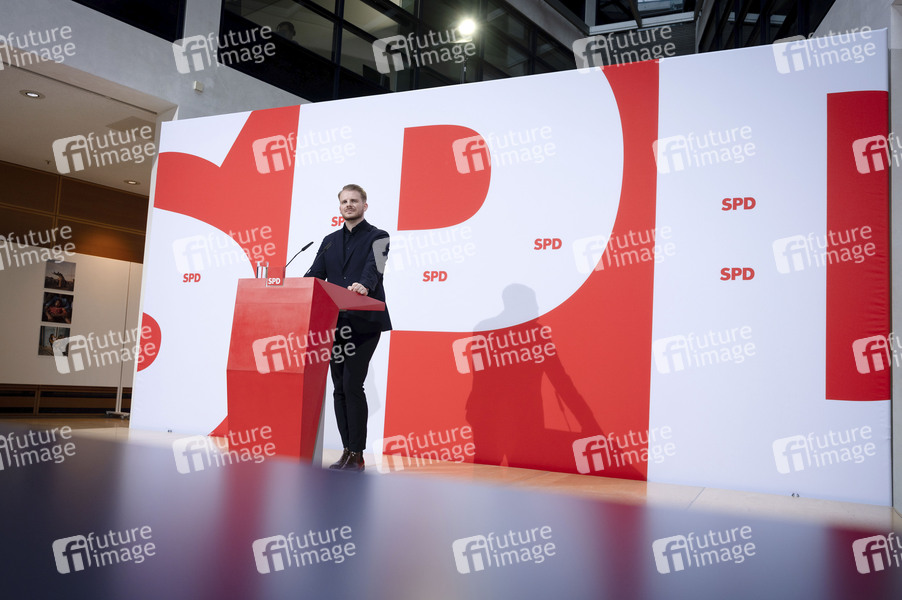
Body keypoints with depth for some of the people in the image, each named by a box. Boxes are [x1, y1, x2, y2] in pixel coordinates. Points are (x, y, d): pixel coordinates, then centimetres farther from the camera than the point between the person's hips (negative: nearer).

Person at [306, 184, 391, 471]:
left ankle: (357, 455, -3)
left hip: (364, 323, -6)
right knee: (340, 387, 7)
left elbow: (373, 268, -18)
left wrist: (364, 285, -40)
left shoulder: (377, 237, 2)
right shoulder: (330, 241, 19)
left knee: (352, 384, -11)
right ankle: (347, 451, 16)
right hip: (335, 322, 6)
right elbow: (315, 275, 9)